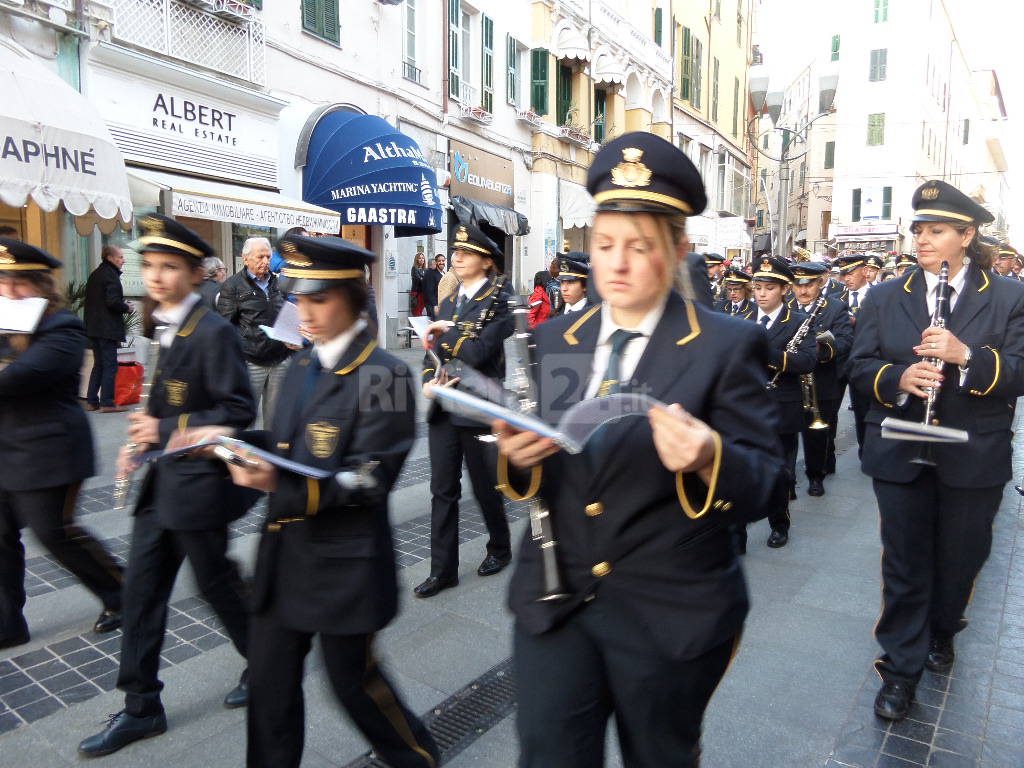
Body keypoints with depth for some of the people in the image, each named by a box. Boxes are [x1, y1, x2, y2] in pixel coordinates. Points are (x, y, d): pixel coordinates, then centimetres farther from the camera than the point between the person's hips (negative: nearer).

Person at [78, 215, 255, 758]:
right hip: (161, 482, 8)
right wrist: (144, 440, 6)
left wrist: (168, 429, -23)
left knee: (218, 585, 8)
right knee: (142, 589, 12)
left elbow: (238, 410, -21)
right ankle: (141, 707, 26)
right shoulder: (166, 327, 9)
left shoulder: (213, 333, -17)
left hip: (198, 485, -8)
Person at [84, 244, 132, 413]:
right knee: (110, 365, -5)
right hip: (107, 329, -9)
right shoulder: (111, 275, -12)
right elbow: (112, 301, -22)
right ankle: (106, 403, -4)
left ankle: (91, 402, 18)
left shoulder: (94, 274, 17)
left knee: (99, 364, 16)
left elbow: (90, 301, 19)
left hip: (93, 328, 9)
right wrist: (127, 308, -4)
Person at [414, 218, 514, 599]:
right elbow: (433, 350, 10)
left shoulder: (500, 300, -8)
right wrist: (428, 383, -8)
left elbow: (479, 352, -21)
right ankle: (442, 569, 18)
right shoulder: (449, 302, 13)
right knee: (442, 490, 8)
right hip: (442, 408, 6)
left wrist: (447, 331, -10)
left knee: (485, 486, 10)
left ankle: (500, 548, 35)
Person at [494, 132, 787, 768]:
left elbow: (765, 489, -10)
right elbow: (528, 477, 6)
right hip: (553, 604, 3)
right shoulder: (553, 341, 3)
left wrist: (709, 457, -30)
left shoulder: (727, 346, -9)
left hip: (672, 616, -2)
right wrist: (516, 456, -17)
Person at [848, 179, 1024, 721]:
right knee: (905, 563, 6)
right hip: (901, 454, 0)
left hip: (974, 459, 0)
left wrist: (966, 355, -26)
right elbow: (859, 367, -1)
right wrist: (897, 377, -22)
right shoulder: (885, 298, 4)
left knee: (960, 558, 16)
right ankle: (901, 667, 18)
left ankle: (941, 631, 43)